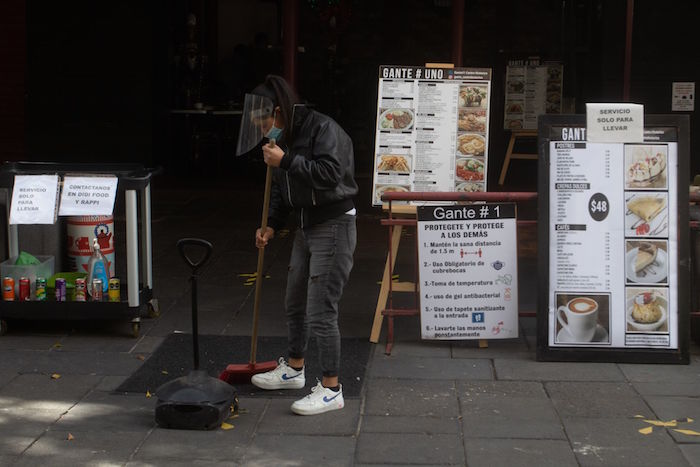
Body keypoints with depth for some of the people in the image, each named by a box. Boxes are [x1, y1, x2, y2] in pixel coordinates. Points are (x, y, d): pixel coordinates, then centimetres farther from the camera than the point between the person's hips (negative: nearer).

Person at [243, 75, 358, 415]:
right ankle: (293, 369, 41)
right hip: (305, 228, 10)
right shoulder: (282, 139, 9)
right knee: (295, 303, 21)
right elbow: (281, 189, 19)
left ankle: (331, 390, 0)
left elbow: (330, 172, -30)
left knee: (321, 311, -9)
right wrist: (272, 225, 7)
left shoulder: (322, 128, -17)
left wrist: (286, 161, -28)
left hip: (334, 227, -10)